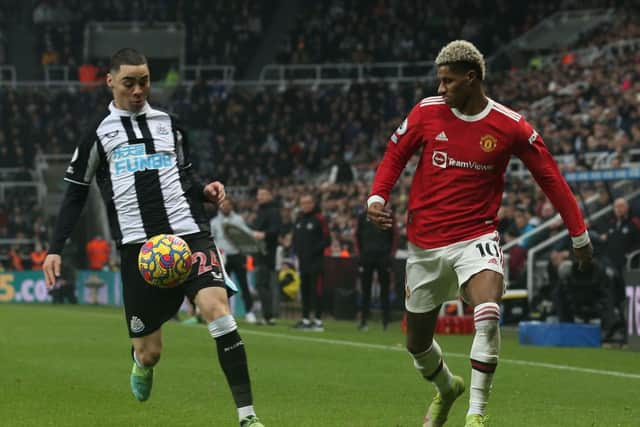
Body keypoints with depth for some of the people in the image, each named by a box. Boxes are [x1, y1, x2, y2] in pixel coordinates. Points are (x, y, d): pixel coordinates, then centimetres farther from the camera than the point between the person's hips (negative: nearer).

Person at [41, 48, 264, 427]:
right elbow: (75, 196, 14)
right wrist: (56, 249, 6)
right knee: (149, 353, 0)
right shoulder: (98, 133, 10)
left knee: (217, 308, -25)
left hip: (190, 235, 1)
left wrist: (205, 191, 5)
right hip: (138, 246, -1)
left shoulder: (169, 124, 16)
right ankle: (142, 365, 43)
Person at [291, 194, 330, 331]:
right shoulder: (299, 219, 15)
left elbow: (326, 240, -9)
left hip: (316, 261, -7)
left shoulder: (319, 219, -7)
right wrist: (297, 251, 7)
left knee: (316, 290, -8)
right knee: (305, 290, 10)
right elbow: (295, 238, 23)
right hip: (303, 261, 7)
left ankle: (318, 320, -8)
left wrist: (314, 250, -16)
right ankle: (305, 319, 16)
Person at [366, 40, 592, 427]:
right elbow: (395, 154, 11)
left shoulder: (510, 126, -8)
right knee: (417, 343, 11)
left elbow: (549, 176, 2)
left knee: (488, 315, -30)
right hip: (425, 242, 3)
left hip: (476, 237, -3)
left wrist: (579, 234, 4)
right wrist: (377, 196, -7)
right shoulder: (427, 112, -3)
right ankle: (447, 388, 45)